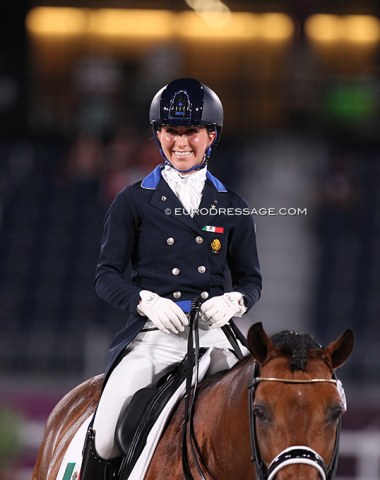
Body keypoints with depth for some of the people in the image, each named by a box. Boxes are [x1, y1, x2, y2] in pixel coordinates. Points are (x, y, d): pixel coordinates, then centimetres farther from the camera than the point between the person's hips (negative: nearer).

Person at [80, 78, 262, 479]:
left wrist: (232, 301, -6)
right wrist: (147, 301, -13)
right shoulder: (132, 202, 10)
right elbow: (107, 275, 6)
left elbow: (250, 279, 18)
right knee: (105, 439, -21)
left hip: (215, 334, 2)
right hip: (152, 336, -2)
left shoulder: (232, 208, 16)